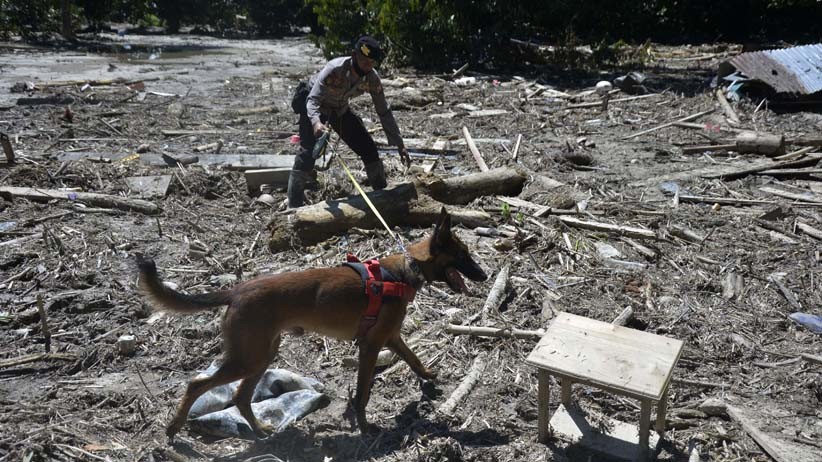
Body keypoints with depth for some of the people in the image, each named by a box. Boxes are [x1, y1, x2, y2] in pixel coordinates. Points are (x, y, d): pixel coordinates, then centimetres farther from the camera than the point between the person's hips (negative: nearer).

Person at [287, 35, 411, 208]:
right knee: (308, 153, -20)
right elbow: (313, 100, -39)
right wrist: (316, 122, -61)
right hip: (313, 106, -5)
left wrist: (399, 145, -14)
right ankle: (294, 205, -14)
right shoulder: (335, 69, -36)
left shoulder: (372, 78, -21)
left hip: (341, 109, 5)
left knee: (369, 149, -2)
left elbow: (384, 112, -13)